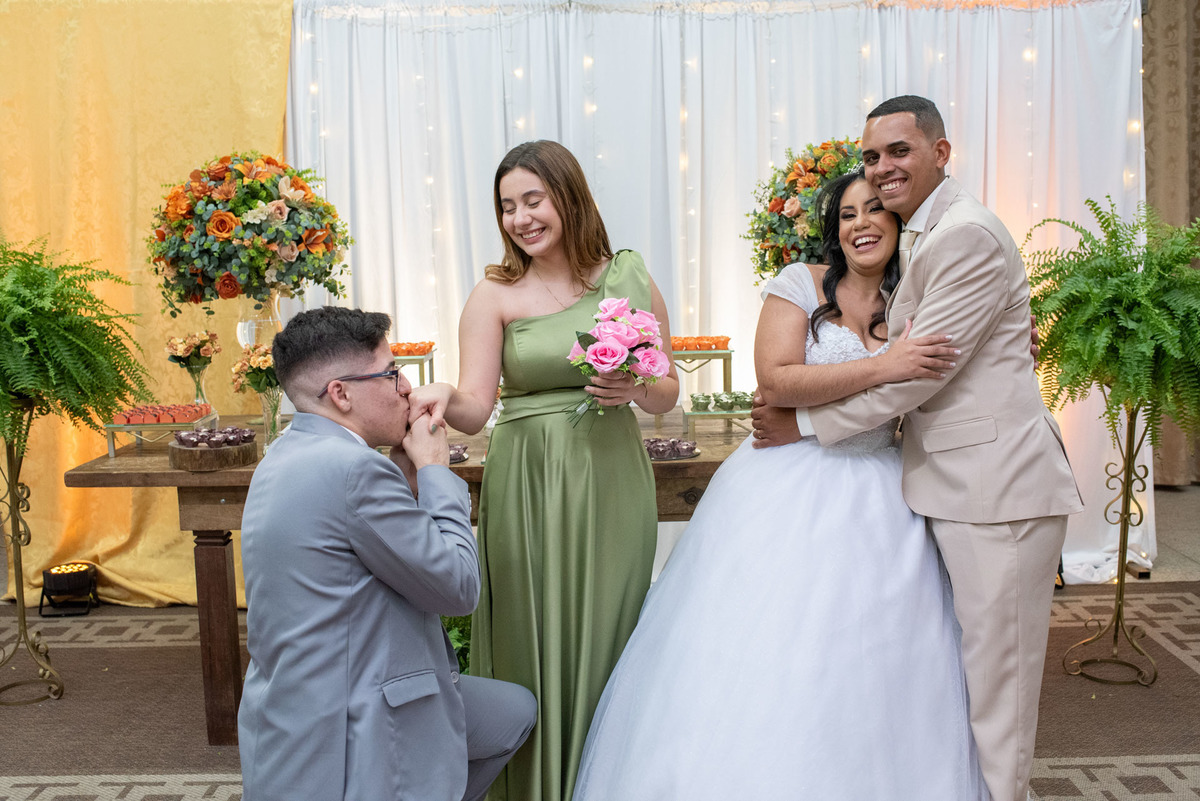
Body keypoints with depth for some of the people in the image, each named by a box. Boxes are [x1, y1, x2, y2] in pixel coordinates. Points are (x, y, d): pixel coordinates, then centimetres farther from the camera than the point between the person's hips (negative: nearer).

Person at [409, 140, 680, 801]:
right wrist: (445, 399, -30)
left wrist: (636, 391, -12)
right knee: (531, 646, 5)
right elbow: (475, 407, -9)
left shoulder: (629, 278, 5)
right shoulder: (494, 295, 1)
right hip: (527, 487, -1)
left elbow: (668, 394, 9)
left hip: (613, 482, 1)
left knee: (605, 641, 9)